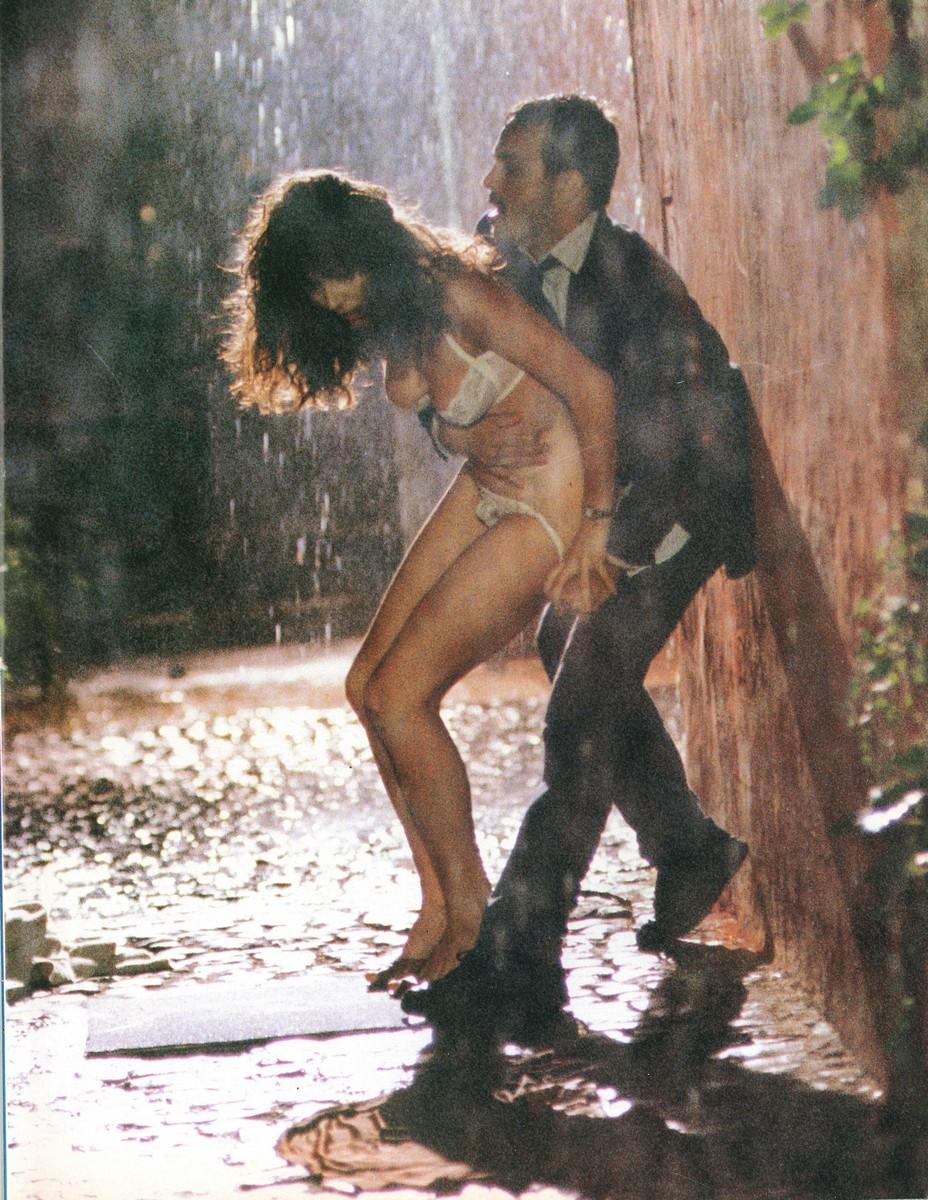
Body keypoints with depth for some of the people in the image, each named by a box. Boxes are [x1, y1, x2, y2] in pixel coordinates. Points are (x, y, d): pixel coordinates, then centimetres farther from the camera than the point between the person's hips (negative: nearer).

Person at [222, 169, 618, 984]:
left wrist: (597, 522, -17)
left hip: (549, 503, -9)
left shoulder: (455, 294, -26)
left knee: (400, 699, -12)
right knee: (368, 687, 2)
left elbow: (591, 385, -24)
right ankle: (440, 902, 11)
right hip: (484, 491, 9)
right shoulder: (383, 315, -1)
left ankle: (467, 909, 5)